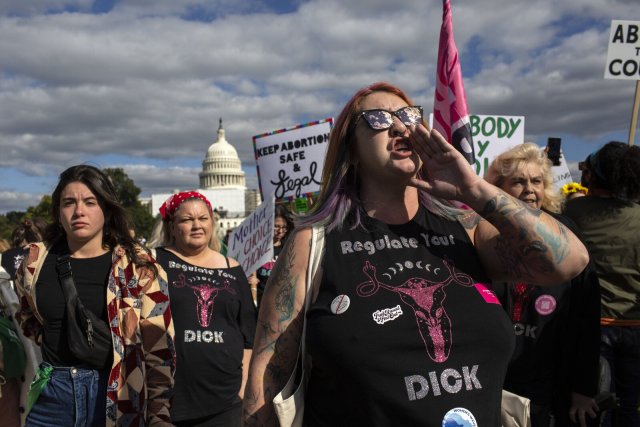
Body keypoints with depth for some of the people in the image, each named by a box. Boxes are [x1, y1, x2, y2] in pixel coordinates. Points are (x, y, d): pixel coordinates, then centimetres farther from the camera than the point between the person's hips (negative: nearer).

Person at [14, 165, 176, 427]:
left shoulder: (137, 266, -9)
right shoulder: (37, 261, 2)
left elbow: (158, 346, -9)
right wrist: (52, 341, 5)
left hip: (116, 395, -2)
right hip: (52, 391, 3)